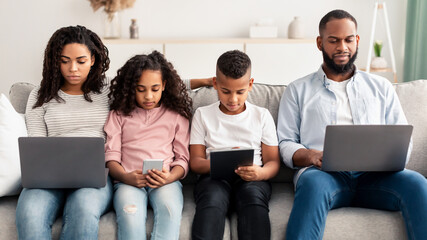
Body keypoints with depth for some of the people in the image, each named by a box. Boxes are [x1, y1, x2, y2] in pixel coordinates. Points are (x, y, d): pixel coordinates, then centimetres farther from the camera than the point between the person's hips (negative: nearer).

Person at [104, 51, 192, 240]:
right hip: (128, 181, 0)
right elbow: (111, 156, 9)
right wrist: (126, 177, -13)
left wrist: (170, 177, -11)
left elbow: (183, 158, 12)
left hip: (165, 180, 0)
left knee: (170, 209, -35)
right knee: (130, 214, -34)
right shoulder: (119, 114, 18)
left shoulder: (177, 115, 18)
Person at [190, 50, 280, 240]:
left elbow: (273, 162, 10)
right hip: (214, 177, 0)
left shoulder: (262, 115, 15)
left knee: (253, 194, -35)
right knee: (212, 198, -35)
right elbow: (195, 161, 9)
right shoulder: (203, 115, 15)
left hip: (251, 179, 1)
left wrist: (260, 173, -15)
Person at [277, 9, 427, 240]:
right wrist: (310, 156, -12)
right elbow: (286, 144, 11)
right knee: (312, 183, -38)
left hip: (374, 175, 2)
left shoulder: (381, 87, 24)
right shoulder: (298, 90, 18)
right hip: (324, 173, -2)